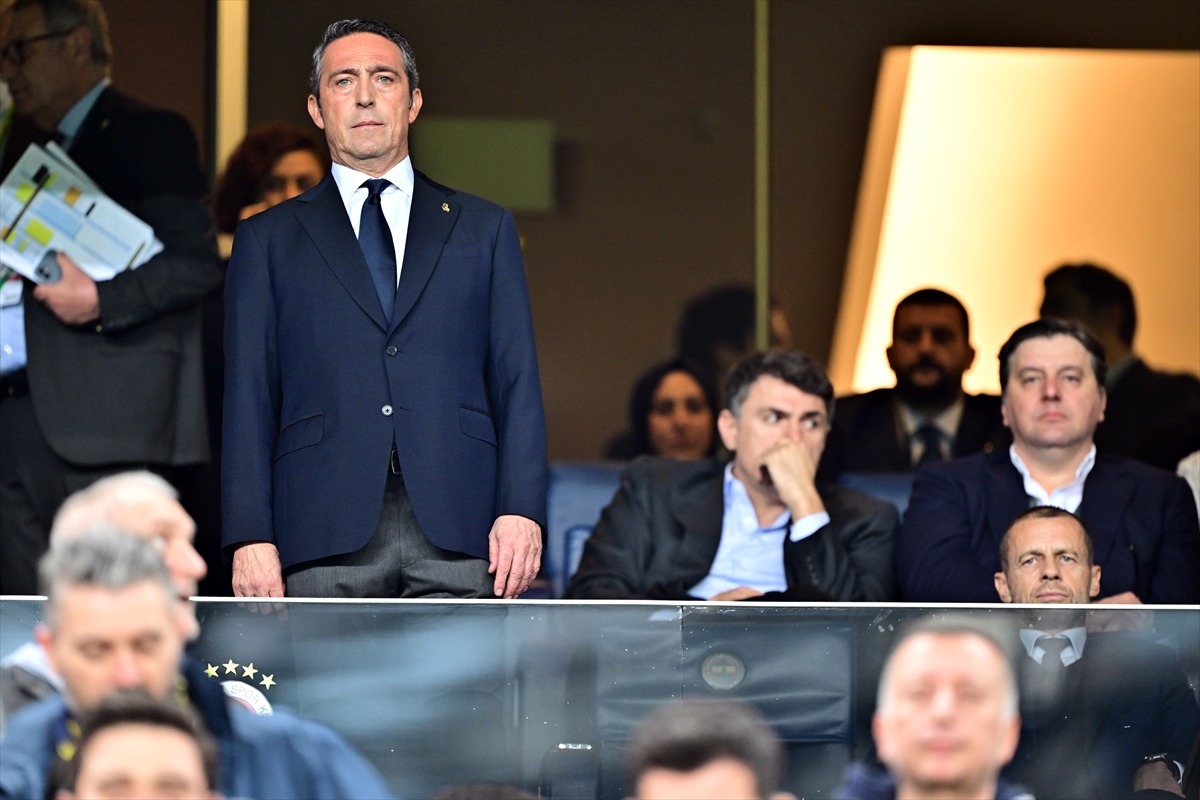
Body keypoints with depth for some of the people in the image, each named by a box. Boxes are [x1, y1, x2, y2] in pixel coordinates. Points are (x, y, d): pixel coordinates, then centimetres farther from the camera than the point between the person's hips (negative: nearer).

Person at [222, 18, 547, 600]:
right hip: (327, 539, 0)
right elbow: (249, 400, 9)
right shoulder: (268, 241, 16)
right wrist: (250, 539, -3)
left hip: (457, 533, 0)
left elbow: (517, 383, 12)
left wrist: (521, 510, -2)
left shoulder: (484, 229, 19)